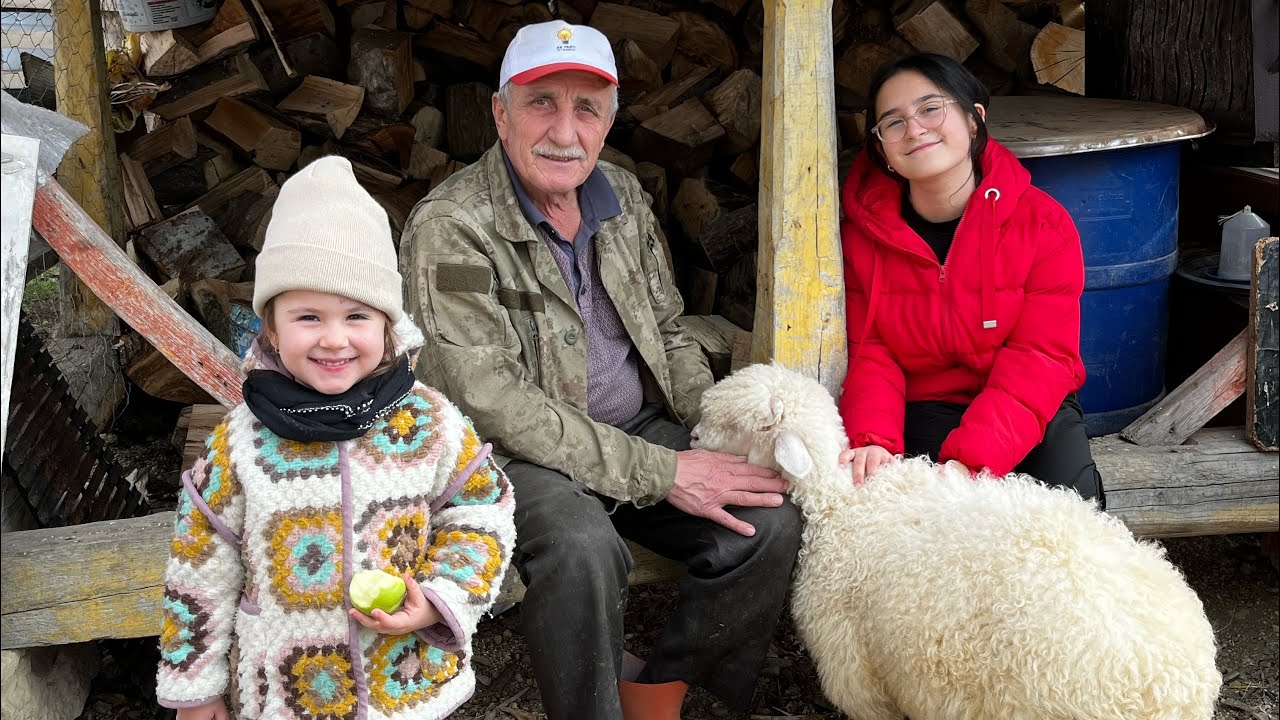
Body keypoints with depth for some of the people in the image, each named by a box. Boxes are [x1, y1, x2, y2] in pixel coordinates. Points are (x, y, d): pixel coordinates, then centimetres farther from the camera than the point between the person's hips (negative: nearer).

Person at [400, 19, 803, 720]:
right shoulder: (448, 227, -14)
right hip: (519, 453, -6)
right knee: (582, 548, -36)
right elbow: (493, 400, -21)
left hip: (644, 428, 6)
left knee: (768, 521, -15)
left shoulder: (624, 196, 7)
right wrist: (661, 473, -24)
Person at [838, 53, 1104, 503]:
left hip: (1029, 410, 1)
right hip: (923, 411, -1)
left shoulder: (1042, 223, -9)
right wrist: (873, 441, -28)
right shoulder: (862, 233, -4)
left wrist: (968, 462, -30)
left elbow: (1039, 360, -16)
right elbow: (870, 356, -5)